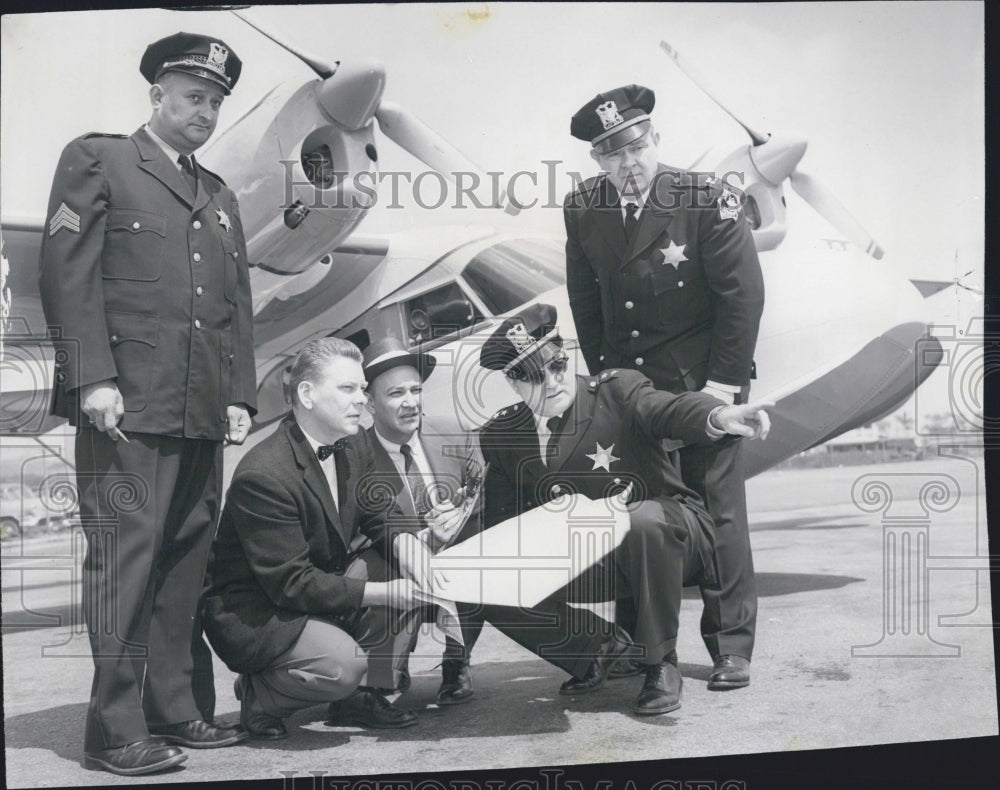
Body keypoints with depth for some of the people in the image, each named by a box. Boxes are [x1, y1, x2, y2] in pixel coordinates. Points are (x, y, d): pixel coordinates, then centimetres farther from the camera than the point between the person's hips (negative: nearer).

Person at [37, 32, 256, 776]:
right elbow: (67, 274, -4)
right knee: (127, 557, -6)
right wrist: (93, 380, -13)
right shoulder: (96, 161, 6)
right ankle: (117, 729, 2)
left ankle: (177, 710, 17)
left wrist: (240, 395, 9)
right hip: (127, 407, -6)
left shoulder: (221, 196, 24)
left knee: (186, 562, 8)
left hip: (203, 416, 6)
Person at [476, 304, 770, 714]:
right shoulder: (501, 434, 2)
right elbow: (500, 520, 4)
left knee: (642, 520, -38)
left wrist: (720, 415, -52)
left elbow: (668, 410, -29)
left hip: (662, 537, -3)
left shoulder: (615, 390, -8)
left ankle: (660, 665, -14)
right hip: (585, 562, 4)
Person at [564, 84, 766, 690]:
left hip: (704, 384, -3)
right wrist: (603, 373, 6)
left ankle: (732, 649, 13)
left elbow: (743, 293, -9)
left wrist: (723, 384, -12)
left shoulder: (709, 199, -10)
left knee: (719, 513, -1)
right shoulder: (583, 209, 1)